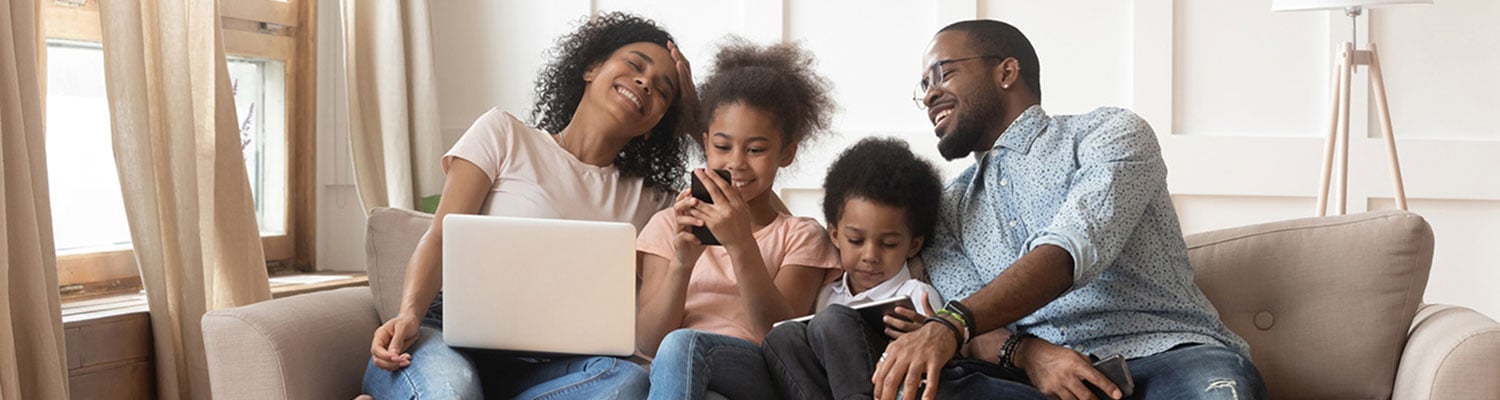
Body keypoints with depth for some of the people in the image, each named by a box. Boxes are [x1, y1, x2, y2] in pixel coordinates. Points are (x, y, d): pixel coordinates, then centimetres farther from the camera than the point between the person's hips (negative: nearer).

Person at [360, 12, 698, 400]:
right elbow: (440, 238, 0)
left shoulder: (647, 200, 19)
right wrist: (409, 315, -23)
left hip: (538, 367, 5)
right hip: (451, 337, -5)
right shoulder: (503, 134, 10)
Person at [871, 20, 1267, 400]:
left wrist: (950, 326, -27)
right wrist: (1025, 352, -17)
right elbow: (975, 329, 8)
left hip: (1168, 356, -4)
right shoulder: (949, 209, 22)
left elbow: (1069, 251, -13)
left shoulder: (1109, 133, 6)